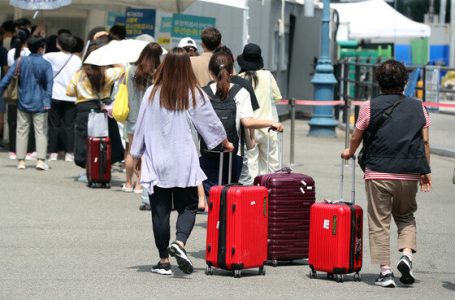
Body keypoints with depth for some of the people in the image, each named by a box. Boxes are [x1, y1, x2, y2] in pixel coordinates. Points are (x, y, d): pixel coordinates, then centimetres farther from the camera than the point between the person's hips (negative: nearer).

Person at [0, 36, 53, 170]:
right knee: (41, 132, 1)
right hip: (39, 104, -2)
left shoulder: (20, 62, 1)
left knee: (22, 131, 8)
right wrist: (47, 102, -17)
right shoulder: (46, 64, -5)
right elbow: (49, 83, -13)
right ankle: (40, 160, -9)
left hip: (23, 103, 2)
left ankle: (21, 161, 7)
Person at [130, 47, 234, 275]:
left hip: (156, 162, 0)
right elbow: (211, 122, 9)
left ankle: (164, 260, 6)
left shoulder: (152, 93, -3)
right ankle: (180, 242, -16)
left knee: (160, 211, 5)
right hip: (184, 163, 0)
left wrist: (137, 154, 15)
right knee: (187, 206, 10)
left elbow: (141, 126, 2)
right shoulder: (194, 94, -2)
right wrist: (225, 142, 27)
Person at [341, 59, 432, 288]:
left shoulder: (370, 107, 0)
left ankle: (385, 271, -2)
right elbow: (425, 142, 7)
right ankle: (407, 254, -3)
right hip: (409, 174, 3)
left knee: (379, 222, 3)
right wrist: (426, 171, 17)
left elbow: (356, 138, 9)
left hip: (379, 174, -2)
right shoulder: (418, 107, 6)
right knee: (406, 217, 20)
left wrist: (350, 152, 30)